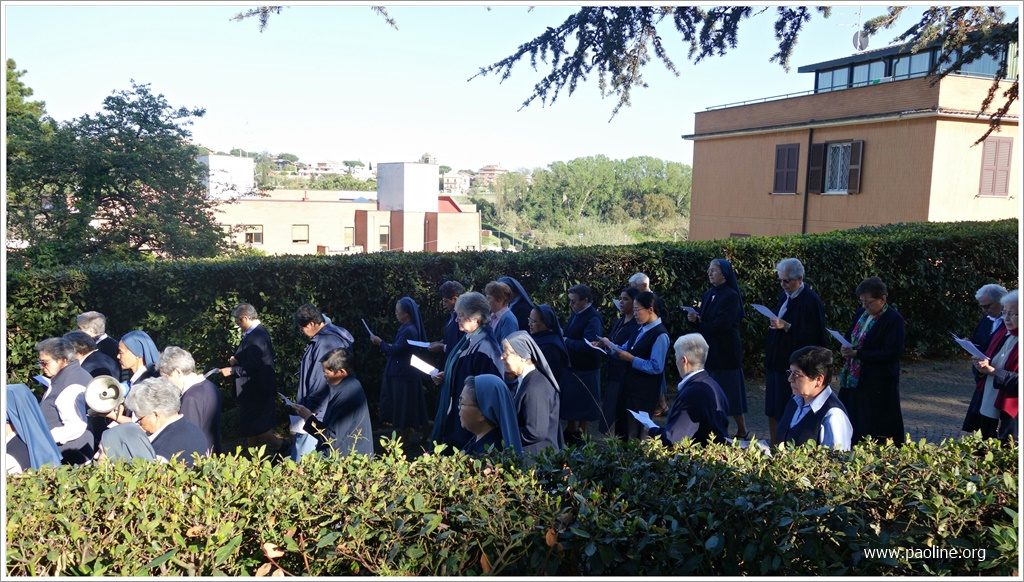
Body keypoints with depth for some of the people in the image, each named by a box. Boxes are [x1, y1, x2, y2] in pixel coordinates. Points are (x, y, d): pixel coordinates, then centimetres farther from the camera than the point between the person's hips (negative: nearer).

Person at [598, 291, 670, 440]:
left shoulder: (660, 335, -19)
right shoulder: (642, 329, 9)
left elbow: (656, 367, -23)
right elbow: (625, 350, 14)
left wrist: (631, 359, -21)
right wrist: (608, 344, -2)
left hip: (645, 392, -9)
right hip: (630, 386, 9)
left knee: (636, 434, 6)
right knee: (622, 427, 19)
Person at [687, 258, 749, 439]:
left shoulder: (731, 296, -11)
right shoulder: (708, 294, 11)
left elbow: (723, 324, -19)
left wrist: (698, 322, -6)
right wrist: (695, 319, -11)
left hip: (726, 351, -7)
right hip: (709, 350, 7)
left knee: (729, 392, 1)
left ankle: (742, 430, 14)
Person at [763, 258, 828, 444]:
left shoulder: (811, 301, -13)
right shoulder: (784, 296, 12)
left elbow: (813, 336, -18)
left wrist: (786, 326, -23)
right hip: (776, 362, 8)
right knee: (772, 412, 12)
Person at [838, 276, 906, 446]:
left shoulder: (894, 320, -13)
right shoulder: (861, 313, 10)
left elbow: (891, 354, -19)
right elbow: (850, 337, 21)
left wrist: (857, 354, -22)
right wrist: (846, 348, -2)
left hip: (877, 385, -7)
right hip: (853, 380, 7)